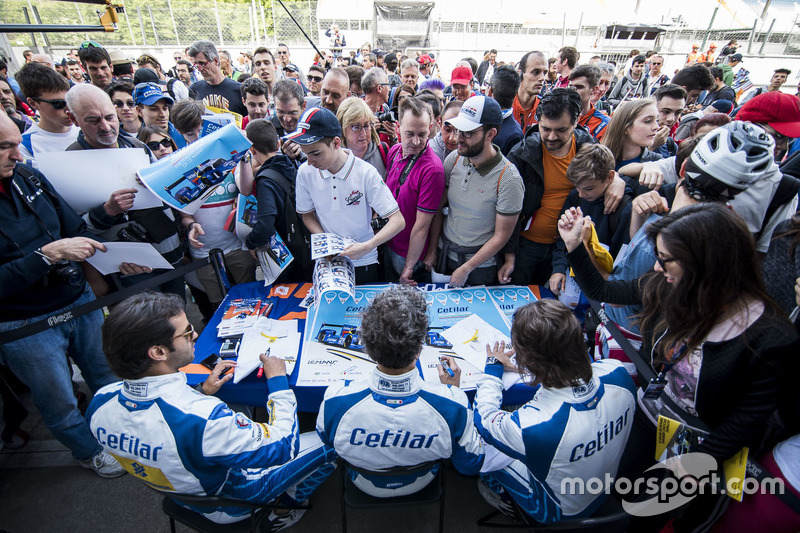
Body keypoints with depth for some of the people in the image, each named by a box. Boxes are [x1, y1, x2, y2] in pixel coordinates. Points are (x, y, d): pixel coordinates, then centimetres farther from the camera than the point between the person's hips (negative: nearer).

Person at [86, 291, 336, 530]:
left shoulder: (99, 403, -21)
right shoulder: (203, 419, -44)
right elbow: (284, 446, -29)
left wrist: (201, 392, -3)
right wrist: (278, 379, -20)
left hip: (179, 493, 7)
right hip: (228, 504, -6)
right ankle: (283, 510, 23)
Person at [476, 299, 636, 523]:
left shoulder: (531, 425, -43)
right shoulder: (618, 373, -29)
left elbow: (483, 420, -19)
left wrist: (493, 367, -6)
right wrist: (534, 367, 7)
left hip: (558, 511, -5)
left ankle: (501, 493, 37)